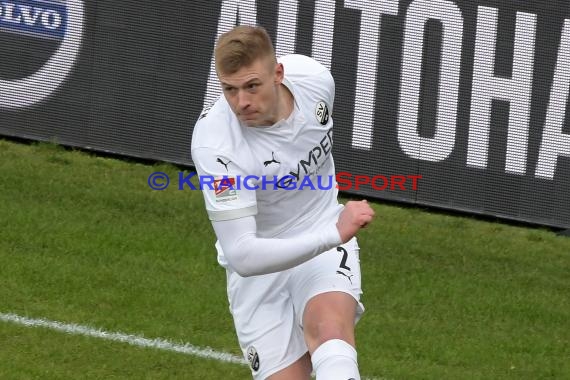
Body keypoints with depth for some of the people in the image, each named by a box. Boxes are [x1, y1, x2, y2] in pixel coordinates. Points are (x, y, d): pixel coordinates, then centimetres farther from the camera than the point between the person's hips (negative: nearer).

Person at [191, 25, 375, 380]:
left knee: (331, 328, -29)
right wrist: (334, 234, -37)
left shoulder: (315, 77, -14)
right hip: (259, 266, -2)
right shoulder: (215, 144, -30)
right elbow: (242, 256, -34)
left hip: (326, 241, 2)